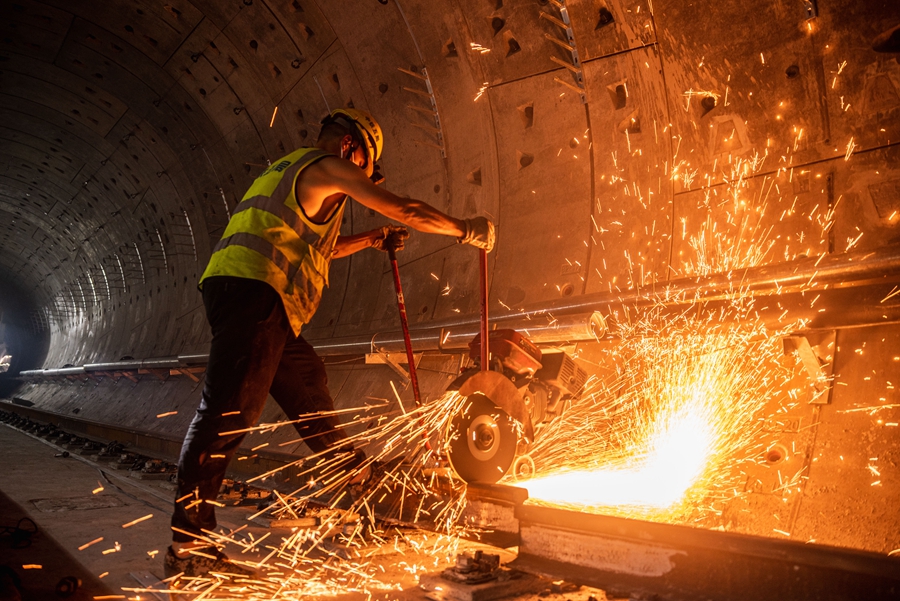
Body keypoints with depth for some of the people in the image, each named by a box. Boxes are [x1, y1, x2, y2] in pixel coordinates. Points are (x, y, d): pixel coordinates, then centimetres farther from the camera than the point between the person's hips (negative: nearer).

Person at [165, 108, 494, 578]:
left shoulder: (287, 169, 29)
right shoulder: (327, 167, -1)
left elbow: (319, 247, 37)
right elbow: (406, 210, -4)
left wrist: (371, 240, 39)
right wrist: (464, 230, 9)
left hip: (236, 288, 11)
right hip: (253, 289, -10)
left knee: (305, 377, 20)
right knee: (229, 411, -12)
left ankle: (351, 467, 38)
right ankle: (187, 546, -9)